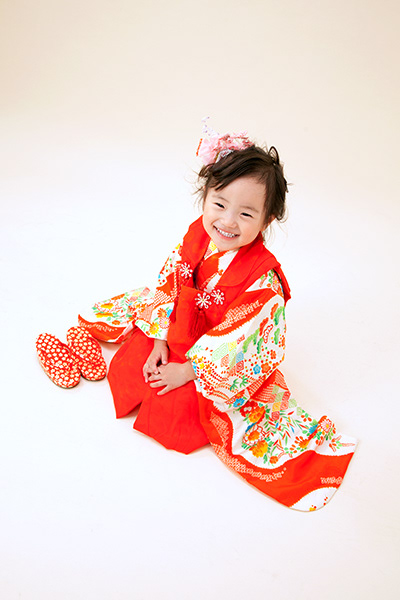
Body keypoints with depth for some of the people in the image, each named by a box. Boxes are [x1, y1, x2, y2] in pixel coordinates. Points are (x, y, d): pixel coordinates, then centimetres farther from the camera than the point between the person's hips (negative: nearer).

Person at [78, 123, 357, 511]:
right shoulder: (197, 235, -16)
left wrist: (187, 371, -20)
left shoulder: (262, 281, -35)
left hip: (227, 369, -6)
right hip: (177, 334, 6)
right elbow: (170, 287, -3)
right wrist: (161, 341, -5)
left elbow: (235, 343, -27)